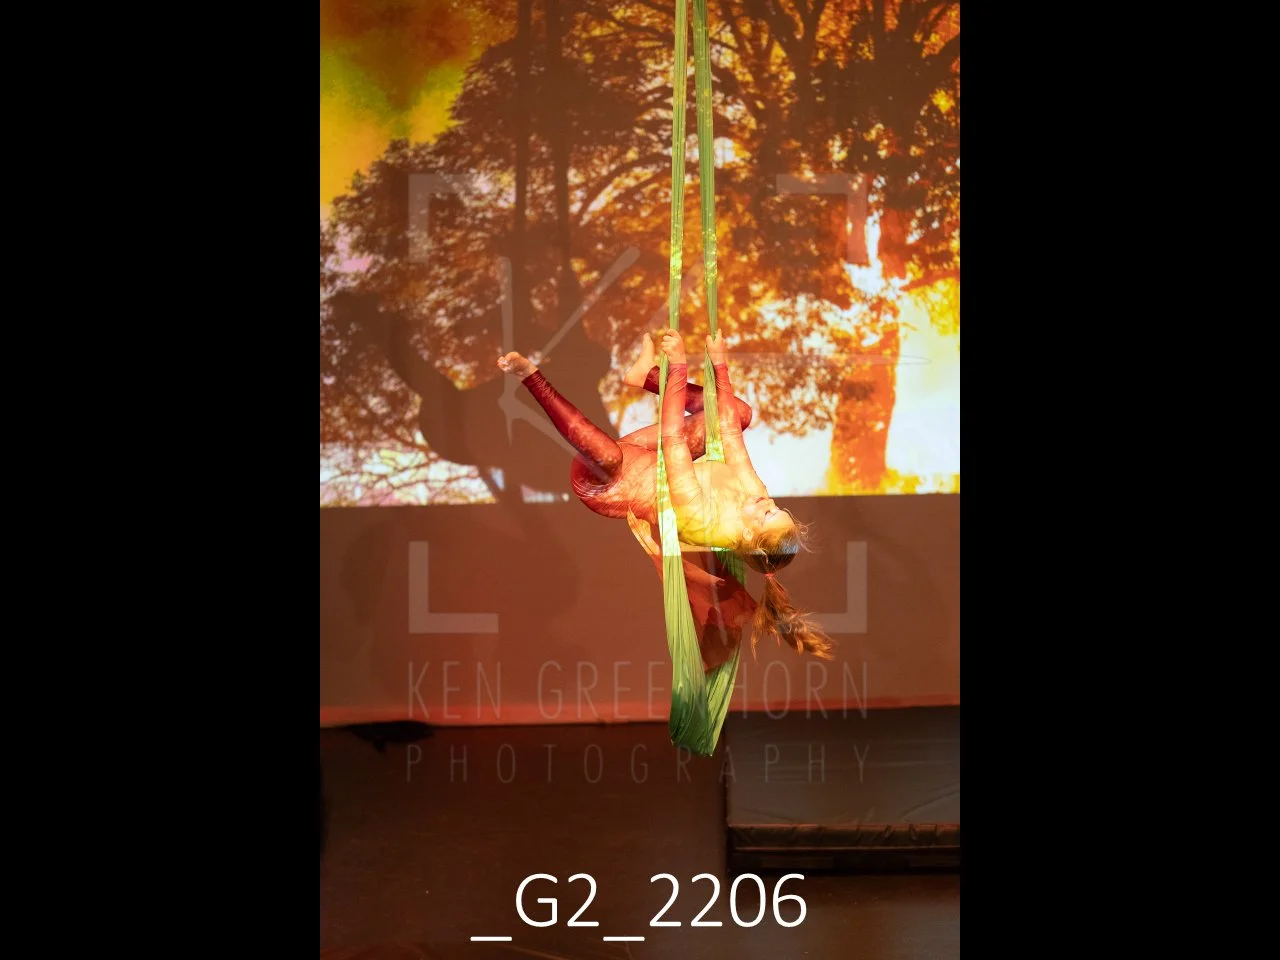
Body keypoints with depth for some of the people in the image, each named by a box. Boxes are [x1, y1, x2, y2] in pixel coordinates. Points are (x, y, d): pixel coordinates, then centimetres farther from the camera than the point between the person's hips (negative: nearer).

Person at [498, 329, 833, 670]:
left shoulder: (703, 519, -40)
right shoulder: (749, 488, -23)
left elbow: (672, 438, -41)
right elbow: (729, 429, -10)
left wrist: (679, 365, -38)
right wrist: (720, 364, -7)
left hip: (613, 485, -8)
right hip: (650, 462, 8)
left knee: (607, 454, -43)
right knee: (739, 412, 2)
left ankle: (531, 376, -26)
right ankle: (645, 374, 7)